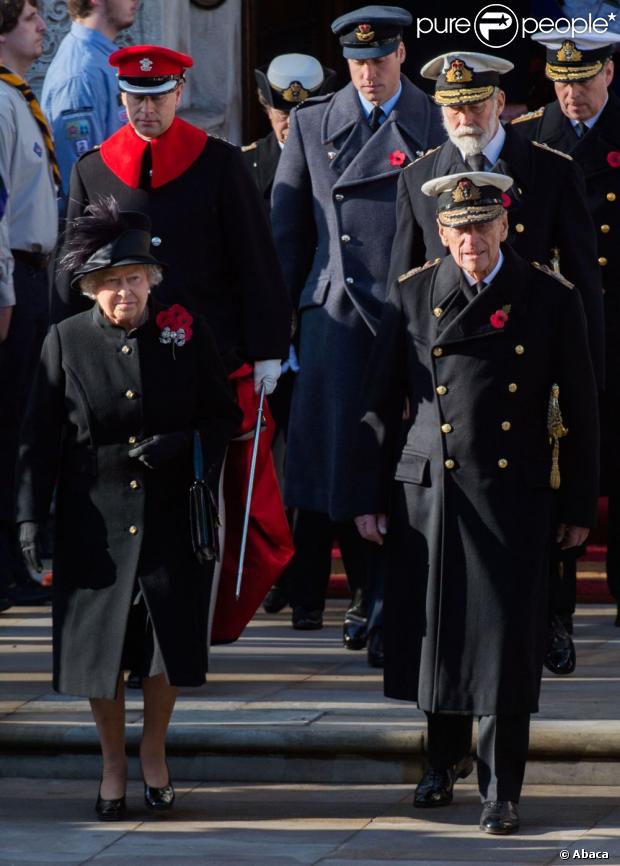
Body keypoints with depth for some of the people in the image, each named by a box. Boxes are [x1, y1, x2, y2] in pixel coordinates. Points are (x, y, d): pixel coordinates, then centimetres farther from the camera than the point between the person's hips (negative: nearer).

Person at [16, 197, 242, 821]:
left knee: (168, 642, 3)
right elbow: (40, 438, -1)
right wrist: (31, 516, -7)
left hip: (173, 518, 0)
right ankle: (113, 765, 22)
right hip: (96, 525, 0)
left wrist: (178, 447, -14)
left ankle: (153, 751, 26)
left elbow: (225, 417, 4)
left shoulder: (185, 331, 0)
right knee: (100, 646, 5)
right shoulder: (66, 341, -2)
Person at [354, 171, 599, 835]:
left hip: (513, 494, -2)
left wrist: (580, 505, 4)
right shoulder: (412, 296, 4)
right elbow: (381, 402, 7)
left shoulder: (551, 298, 0)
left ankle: (500, 791, 5)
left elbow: (579, 408, 4)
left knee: (504, 640, -4)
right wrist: (369, 497, 5)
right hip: (428, 490, 2)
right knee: (435, 629, 10)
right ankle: (445, 758, 33)